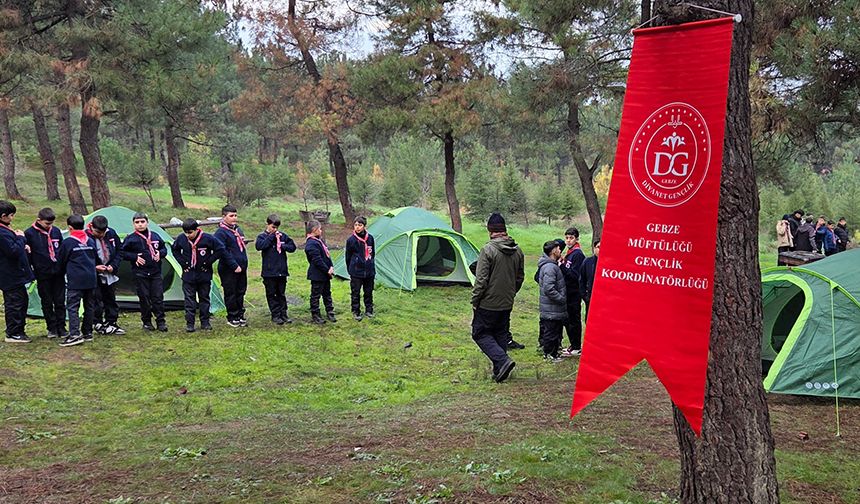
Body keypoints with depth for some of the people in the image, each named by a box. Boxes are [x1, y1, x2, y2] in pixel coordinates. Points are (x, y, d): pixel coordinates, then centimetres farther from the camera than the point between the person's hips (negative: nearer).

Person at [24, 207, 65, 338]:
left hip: (58, 273, 3)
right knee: (47, 302, 6)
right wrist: (30, 272, -5)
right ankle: (52, 329, 15)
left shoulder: (56, 231, 4)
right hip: (43, 275, -2)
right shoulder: (29, 233, -6)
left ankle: (61, 328, 12)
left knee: (60, 301, 5)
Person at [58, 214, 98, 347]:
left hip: (75, 281, -6)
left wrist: (65, 272, 21)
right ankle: (87, 333, 18)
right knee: (89, 306, 13)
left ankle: (75, 335, -16)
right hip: (91, 279, 6)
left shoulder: (67, 242, -7)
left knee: (72, 307, -6)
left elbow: (61, 262, 3)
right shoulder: (91, 241, 9)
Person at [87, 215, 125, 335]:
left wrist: (113, 266, -4)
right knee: (96, 300, -2)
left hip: (110, 274, 5)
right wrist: (95, 267, -19)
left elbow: (119, 250, 9)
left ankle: (111, 323, 20)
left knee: (111, 298, 11)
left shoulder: (111, 233, -2)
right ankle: (97, 324, 9)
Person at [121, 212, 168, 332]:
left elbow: (164, 248, 18)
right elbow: (122, 253, 0)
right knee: (144, 298, 3)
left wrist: (160, 254, -3)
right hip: (140, 274, -2)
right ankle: (147, 322, 16)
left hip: (156, 272, 2)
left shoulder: (155, 236, 6)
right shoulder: (131, 239, -4)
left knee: (158, 297, 1)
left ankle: (160, 322, 8)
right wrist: (135, 257, -12)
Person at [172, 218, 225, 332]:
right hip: (188, 275, 1)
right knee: (189, 299, 1)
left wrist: (208, 262, -10)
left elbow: (220, 249, -8)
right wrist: (182, 263, 2)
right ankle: (189, 323, 5)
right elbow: (175, 250, 12)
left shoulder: (207, 238, -14)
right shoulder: (181, 238, -6)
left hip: (204, 275, -1)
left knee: (204, 298, 9)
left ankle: (205, 322, 18)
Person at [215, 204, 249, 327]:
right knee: (230, 294, 2)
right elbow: (223, 252, -18)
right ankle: (232, 318, 11)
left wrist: (243, 264, 17)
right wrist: (234, 266, -19)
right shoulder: (221, 232, -12)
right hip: (228, 270, -7)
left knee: (241, 292, 13)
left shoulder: (238, 230, 14)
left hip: (241, 268, 8)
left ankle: (240, 315, 23)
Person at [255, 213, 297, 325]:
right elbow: (259, 246, -22)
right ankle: (275, 315, 11)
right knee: (271, 294, 4)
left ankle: (283, 313, 19)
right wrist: (271, 236, -18)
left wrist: (283, 246, -11)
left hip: (282, 271, 3)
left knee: (281, 294, 12)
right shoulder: (262, 236, -2)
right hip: (269, 272, -3)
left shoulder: (282, 236, 6)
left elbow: (293, 247, 7)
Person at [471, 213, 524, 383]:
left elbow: (481, 280, -18)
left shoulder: (488, 250, -17)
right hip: (507, 304, 6)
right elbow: (520, 277, 13)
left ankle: (503, 360, -10)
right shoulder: (517, 251, 4)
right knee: (501, 335, 17)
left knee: (480, 333, 6)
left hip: (488, 304, -6)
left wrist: (474, 301, -7)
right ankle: (499, 371, 17)